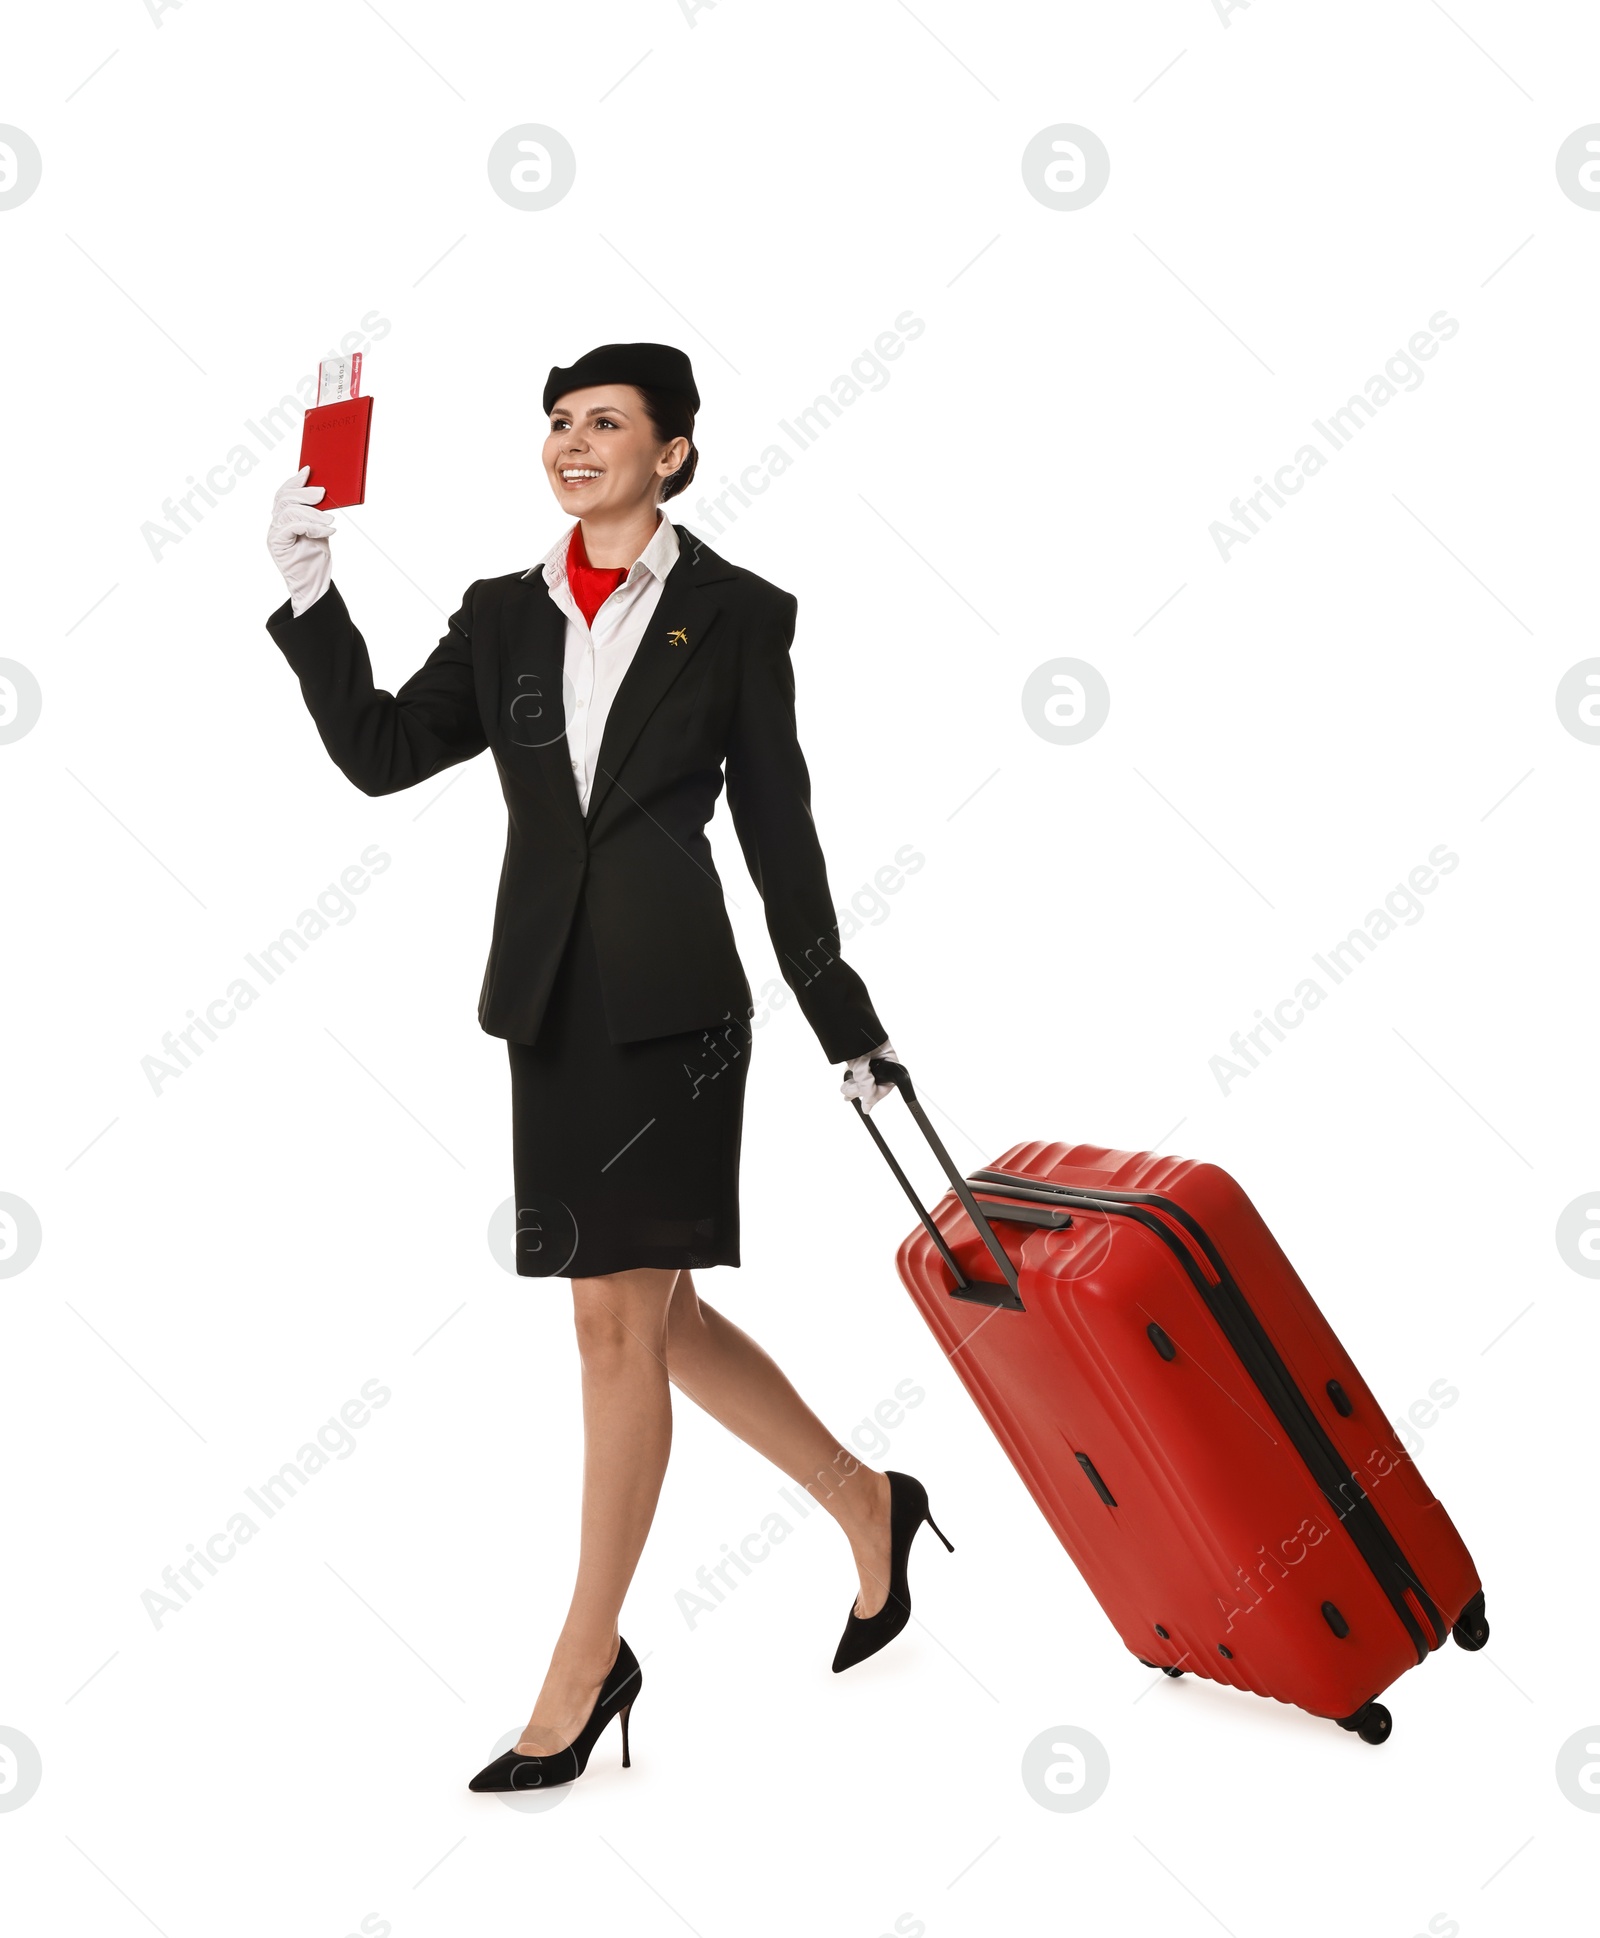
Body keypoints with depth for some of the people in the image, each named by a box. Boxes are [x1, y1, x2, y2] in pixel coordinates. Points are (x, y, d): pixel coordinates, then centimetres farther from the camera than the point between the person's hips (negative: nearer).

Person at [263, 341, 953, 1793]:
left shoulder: (733, 613, 1)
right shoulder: (506, 617, 13)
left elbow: (777, 821, 2)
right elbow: (381, 753, 6)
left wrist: (840, 1015, 3)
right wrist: (312, 597, -5)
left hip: (670, 996, -5)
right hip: (551, 998, 6)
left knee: (620, 1321, -3)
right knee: (657, 1317, 12)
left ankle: (587, 1660, 12)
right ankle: (869, 1506, 33)